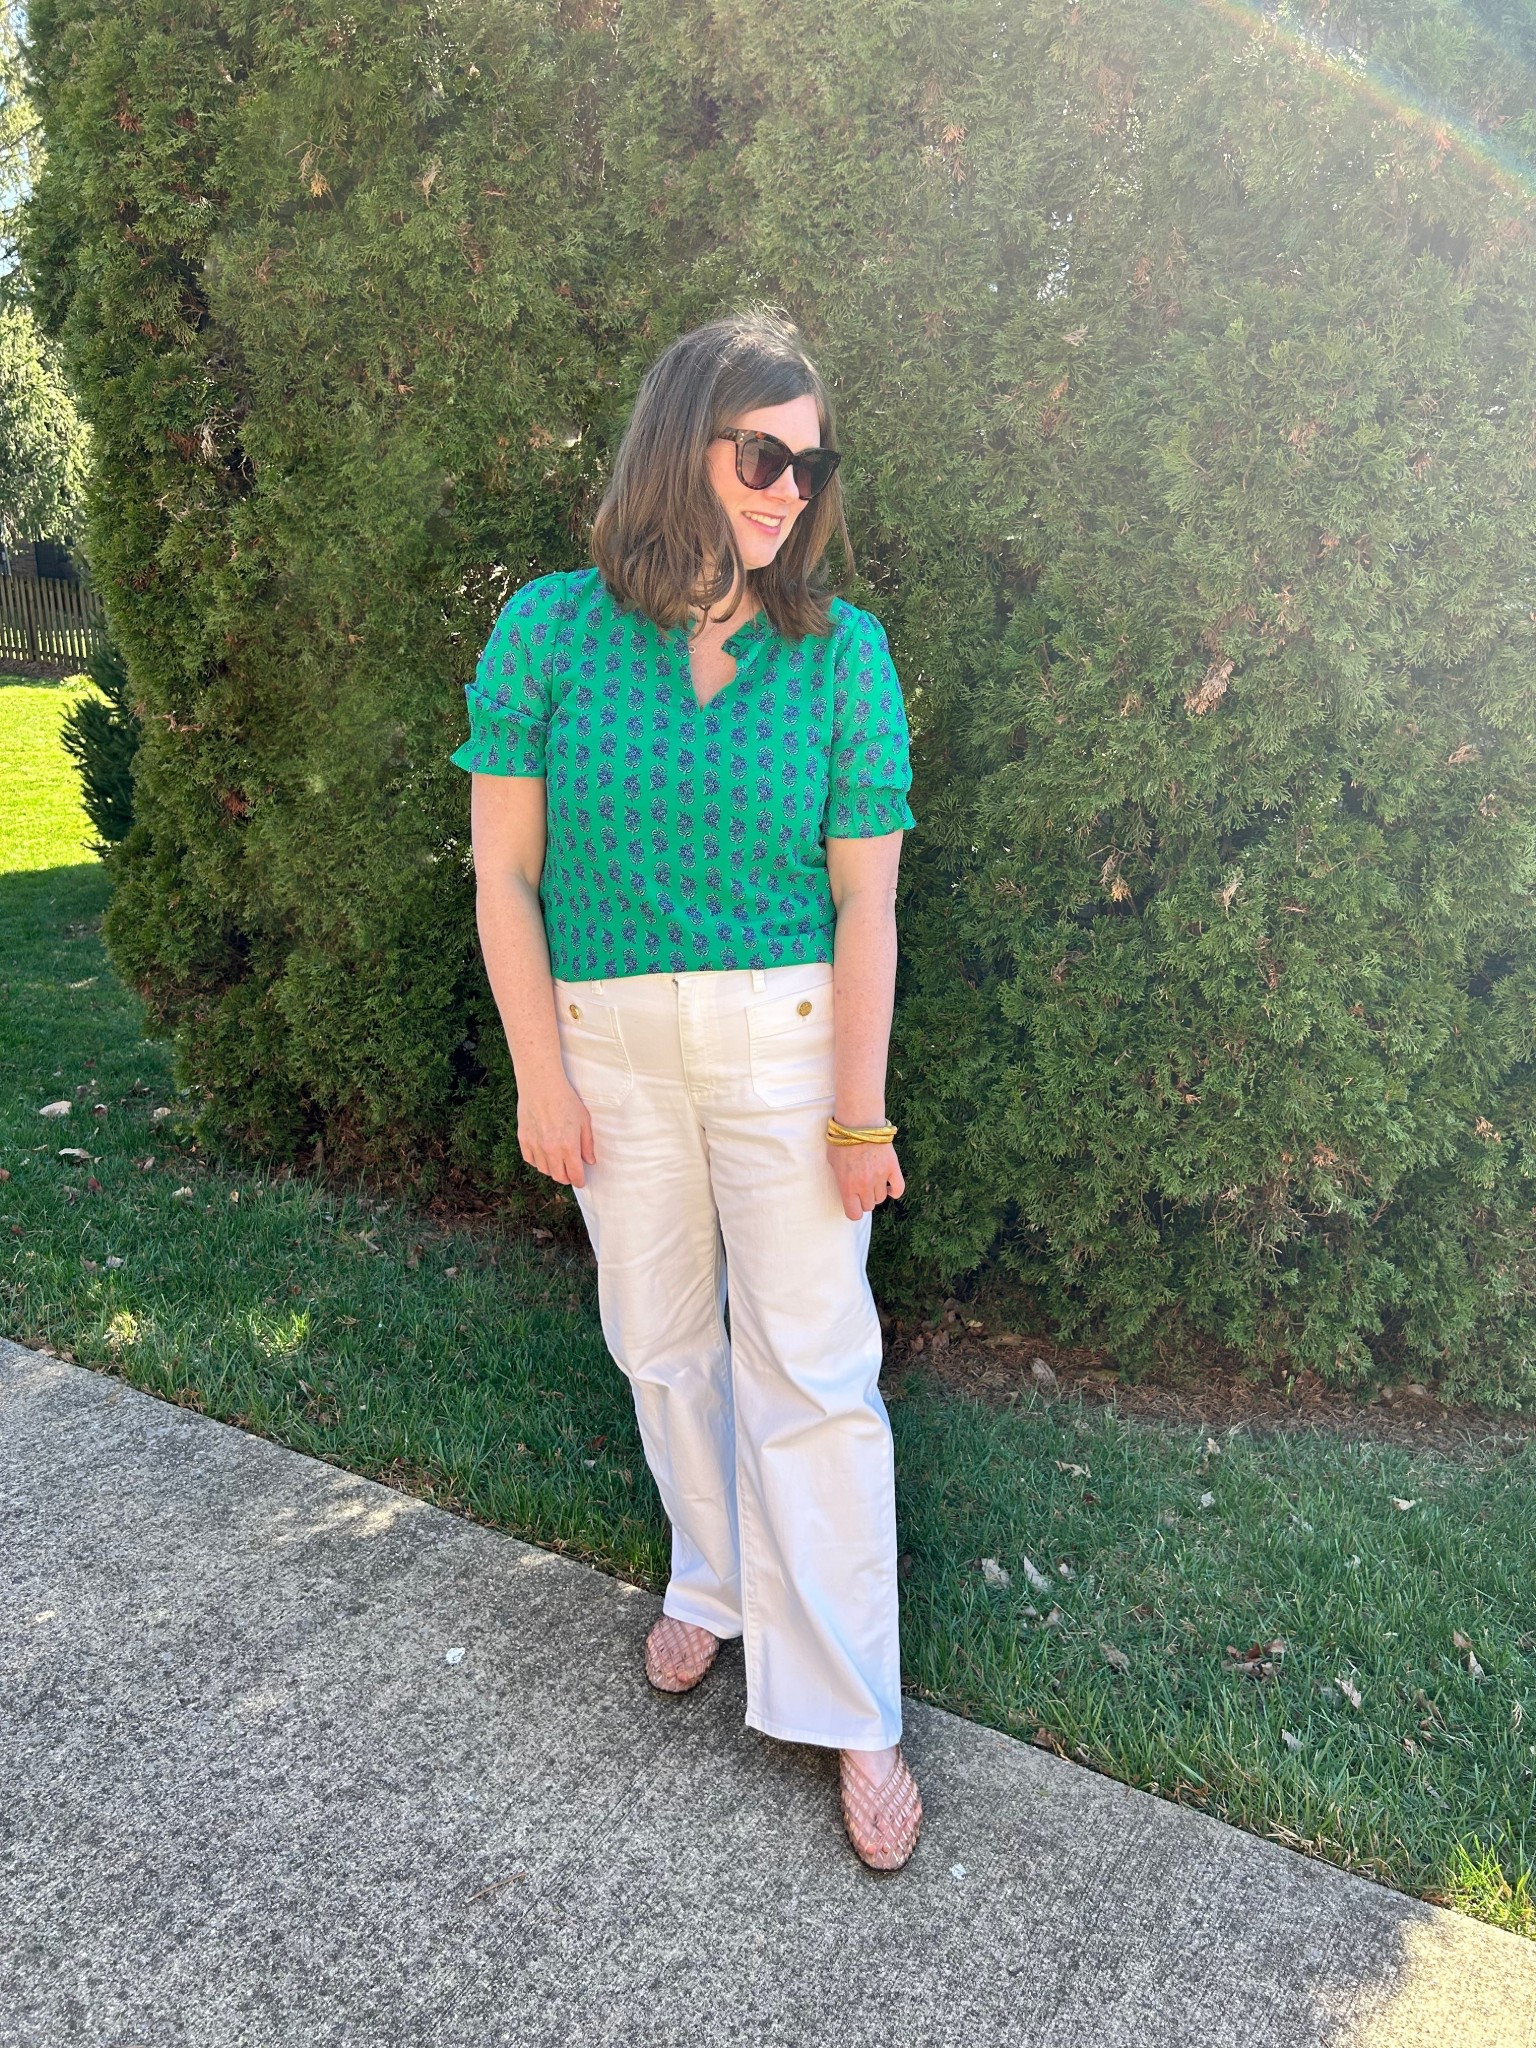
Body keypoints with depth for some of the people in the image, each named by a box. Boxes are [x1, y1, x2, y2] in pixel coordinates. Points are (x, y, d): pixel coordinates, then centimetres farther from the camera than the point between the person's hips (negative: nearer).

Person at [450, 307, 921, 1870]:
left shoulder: (841, 652, -6)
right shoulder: (549, 630, -4)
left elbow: (864, 901, -7)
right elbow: (504, 873, -3)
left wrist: (858, 1111, -8)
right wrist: (541, 1079, -5)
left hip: (785, 1042, -2)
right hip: (608, 1046, 2)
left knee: (810, 1370, 1)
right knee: (660, 1344, 16)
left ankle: (848, 1712, 17)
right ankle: (717, 1580, 43)